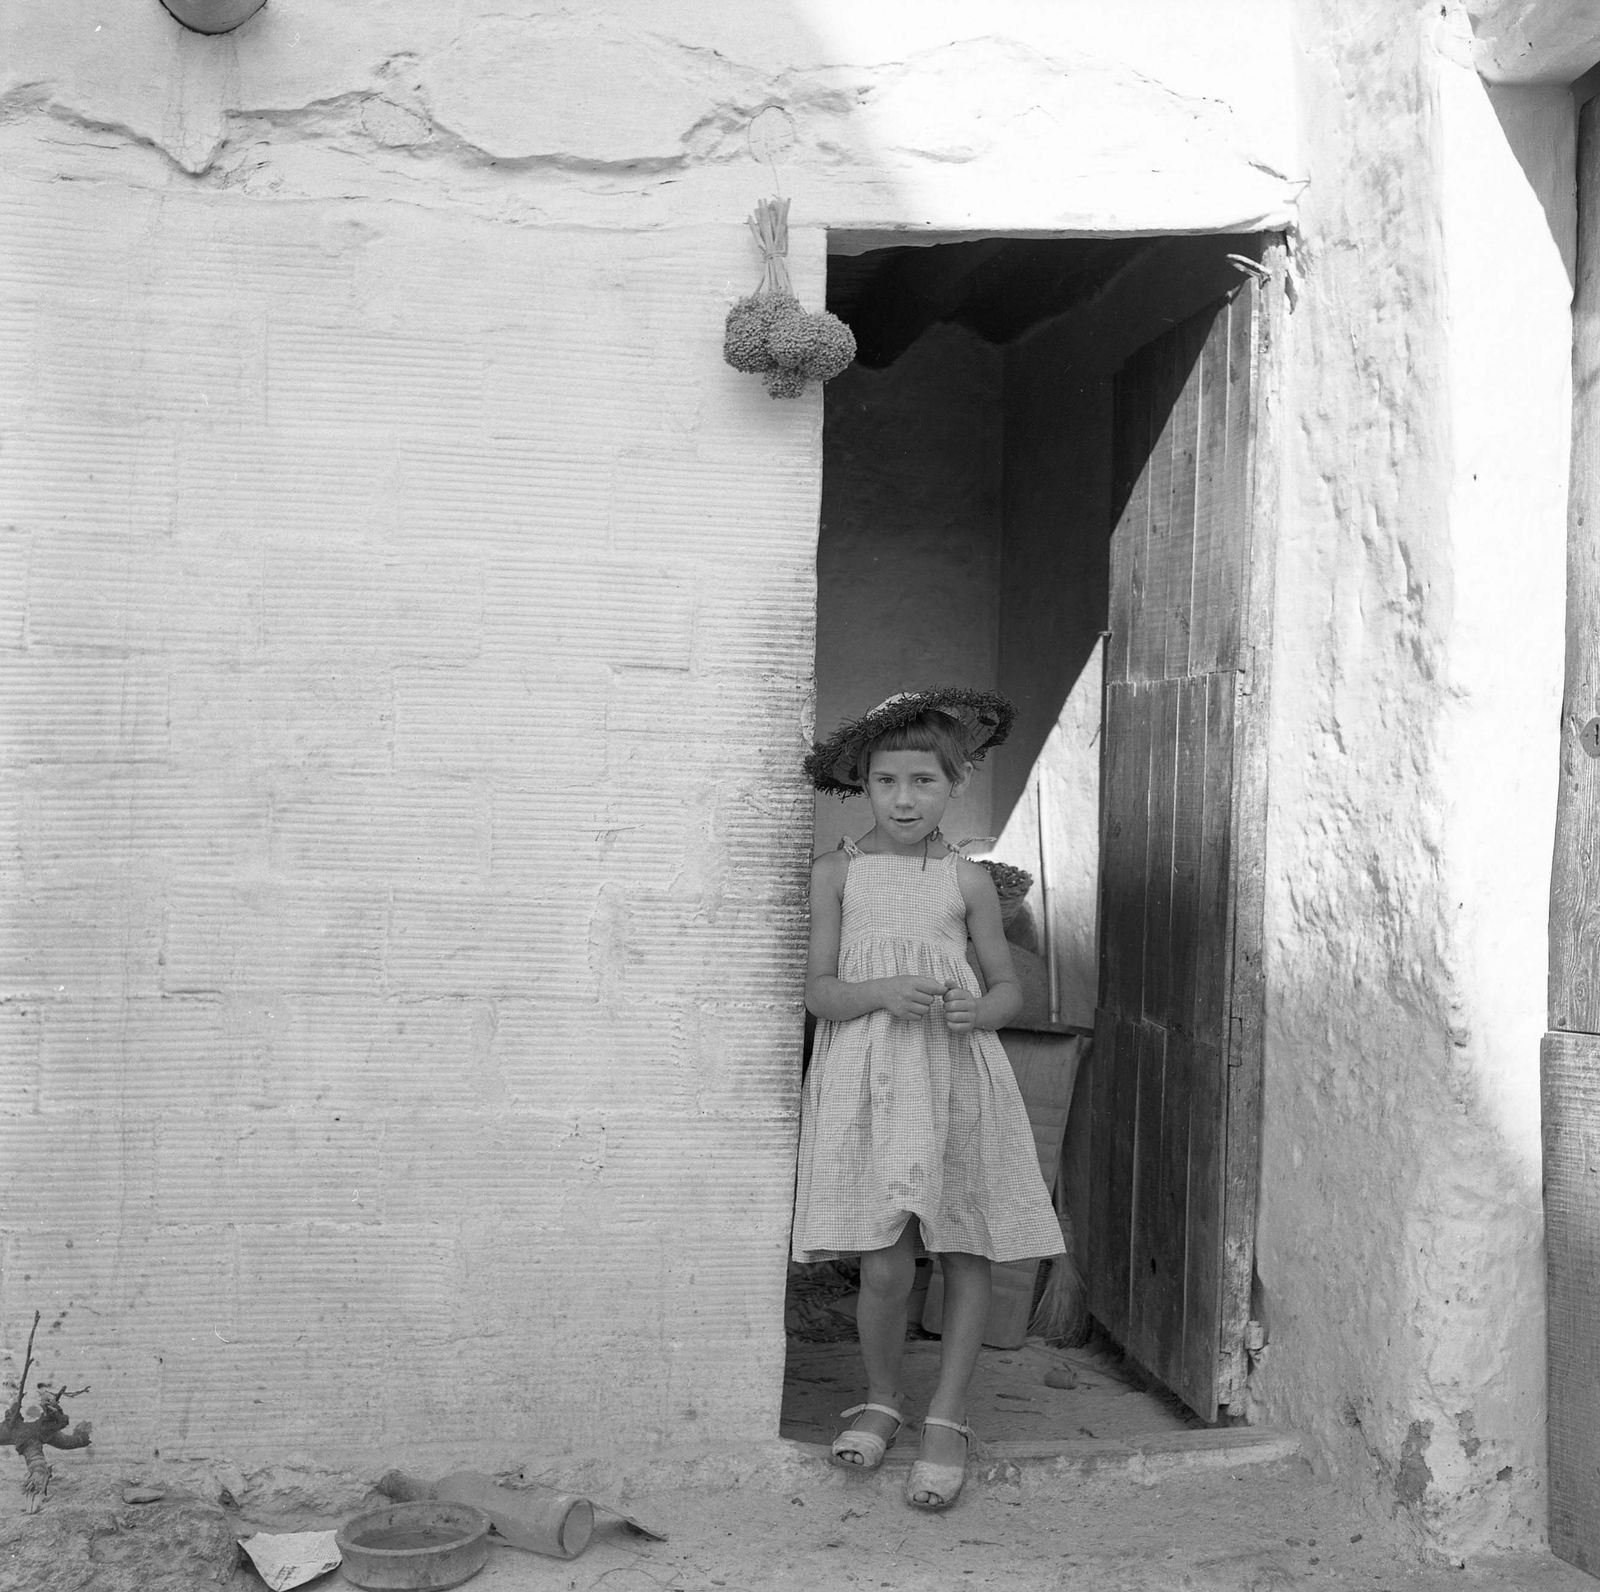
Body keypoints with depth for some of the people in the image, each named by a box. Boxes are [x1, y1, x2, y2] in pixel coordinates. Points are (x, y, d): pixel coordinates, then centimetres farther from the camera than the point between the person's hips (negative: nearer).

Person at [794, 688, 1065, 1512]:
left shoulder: (967, 880, 5)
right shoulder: (838, 872, 2)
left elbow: (1008, 987, 9)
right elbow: (819, 992, -1)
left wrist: (977, 1012, -14)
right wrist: (884, 993, -20)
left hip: (955, 1077, 2)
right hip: (867, 1077, -1)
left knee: (965, 1256, 5)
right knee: (884, 1267, -5)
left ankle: (947, 1416, 21)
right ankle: (881, 1396, 22)